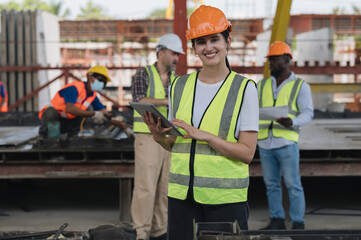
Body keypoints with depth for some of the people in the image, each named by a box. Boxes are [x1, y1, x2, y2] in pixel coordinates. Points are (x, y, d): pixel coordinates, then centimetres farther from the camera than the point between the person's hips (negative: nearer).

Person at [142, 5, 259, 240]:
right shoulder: (180, 86, 10)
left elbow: (247, 152, -7)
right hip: (182, 195, 3)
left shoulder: (244, 88, -2)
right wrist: (159, 136, -3)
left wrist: (204, 135, -17)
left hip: (226, 197, -3)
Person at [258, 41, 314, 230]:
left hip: (287, 142, -4)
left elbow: (308, 113, -5)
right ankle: (277, 220, 18)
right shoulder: (262, 85, 14)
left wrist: (292, 122, -26)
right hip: (265, 142, 4)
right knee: (271, 184, 8)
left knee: (293, 184, -3)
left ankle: (298, 223, 5)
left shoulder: (301, 86, 3)